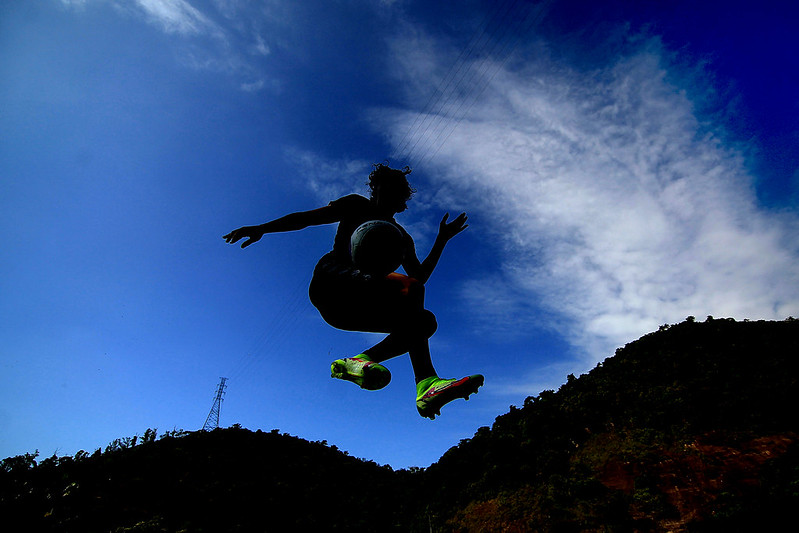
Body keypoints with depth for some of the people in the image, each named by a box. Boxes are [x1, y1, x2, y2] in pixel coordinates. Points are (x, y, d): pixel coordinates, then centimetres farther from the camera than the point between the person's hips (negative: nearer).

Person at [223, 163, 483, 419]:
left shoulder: (401, 237, 29)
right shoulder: (357, 205, 17)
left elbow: (421, 276, 19)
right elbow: (306, 217, 10)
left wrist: (442, 240, 13)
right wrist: (261, 229, -3)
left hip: (355, 305, 7)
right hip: (330, 281, -6)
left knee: (425, 321, -6)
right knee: (410, 288, -29)